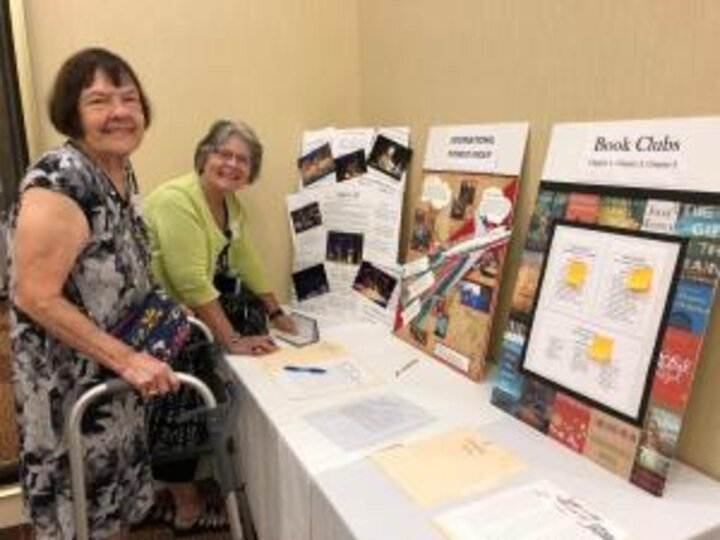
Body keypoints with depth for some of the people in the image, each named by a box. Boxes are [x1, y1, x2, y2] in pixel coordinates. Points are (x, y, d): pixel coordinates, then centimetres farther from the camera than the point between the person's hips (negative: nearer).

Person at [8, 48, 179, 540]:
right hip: (68, 382, -8)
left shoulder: (122, 171, 2)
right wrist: (128, 359, -26)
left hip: (114, 372, 8)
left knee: (117, 499, 25)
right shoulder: (58, 183, -25)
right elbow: (35, 297, -26)